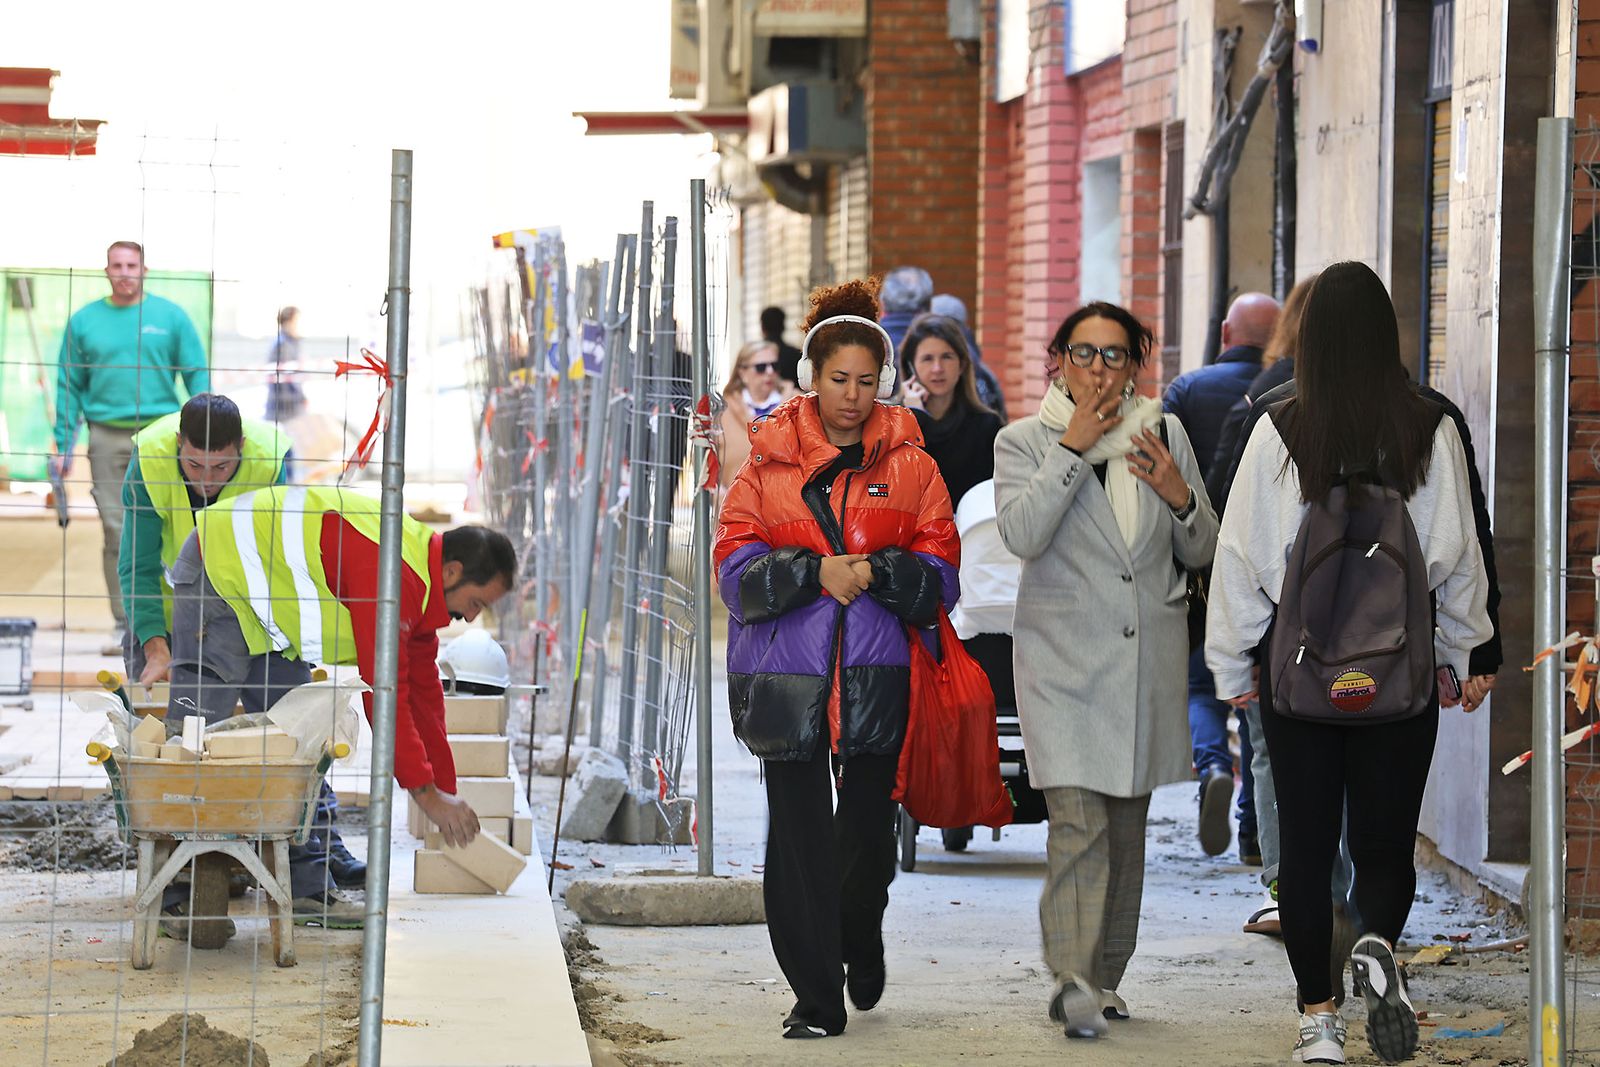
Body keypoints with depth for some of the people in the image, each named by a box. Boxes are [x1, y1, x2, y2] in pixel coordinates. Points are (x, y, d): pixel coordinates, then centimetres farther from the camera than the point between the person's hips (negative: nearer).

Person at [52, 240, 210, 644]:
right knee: (116, 532, -1)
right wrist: (63, 446, 3)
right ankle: (126, 622, 4)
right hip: (107, 438, 1)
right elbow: (69, 387, 10)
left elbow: (197, 376, 5)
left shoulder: (171, 316, 5)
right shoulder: (84, 321, 9)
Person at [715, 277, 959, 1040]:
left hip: (876, 678, 0)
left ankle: (861, 941, 35)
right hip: (787, 675, 0)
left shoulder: (907, 462, 7)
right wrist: (817, 573, -14)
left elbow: (938, 572, 4)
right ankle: (815, 996, 5)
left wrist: (874, 571, -14)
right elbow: (735, 567, 0)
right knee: (799, 836, -2)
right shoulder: (769, 459, 6)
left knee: (868, 831, 4)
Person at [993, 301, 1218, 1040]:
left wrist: (1180, 498, -7)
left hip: (1147, 660, 4)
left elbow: (1200, 553, 13)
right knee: (1077, 824, -16)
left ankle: (1104, 977, 20)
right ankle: (1074, 982, -22)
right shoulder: (1025, 441, 1)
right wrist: (1073, 447, -16)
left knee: (1127, 826, 10)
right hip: (1064, 659, -4)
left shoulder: (1164, 435, 9)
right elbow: (1022, 533, -17)